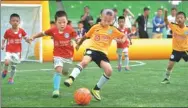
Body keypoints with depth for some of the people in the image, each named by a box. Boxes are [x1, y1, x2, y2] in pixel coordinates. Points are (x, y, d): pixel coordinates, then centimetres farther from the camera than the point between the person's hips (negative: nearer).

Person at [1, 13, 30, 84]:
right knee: (7, 62, -24)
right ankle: (5, 71, 9)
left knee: (13, 66, 7)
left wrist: (28, 40, -17)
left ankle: (11, 79, 27)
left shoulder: (21, 31, -2)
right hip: (9, 51, -2)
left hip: (17, 51, 2)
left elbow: (26, 38, 4)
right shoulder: (8, 31, -6)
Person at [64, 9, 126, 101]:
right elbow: (86, 36, 22)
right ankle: (71, 78, -39)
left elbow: (123, 36, 17)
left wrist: (123, 40, -8)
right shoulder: (95, 27, 8)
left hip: (102, 53, 2)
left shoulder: (113, 30, 9)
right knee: (84, 61, -34)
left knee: (109, 71, -16)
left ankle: (96, 89, 1)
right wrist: (79, 44, 32)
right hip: (92, 49, -2)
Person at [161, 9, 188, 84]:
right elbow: (166, 21, -22)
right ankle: (166, 79, 19)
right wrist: (166, 13, -37)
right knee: (170, 65, 0)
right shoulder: (174, 26, -12)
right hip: (176, 50, 0)